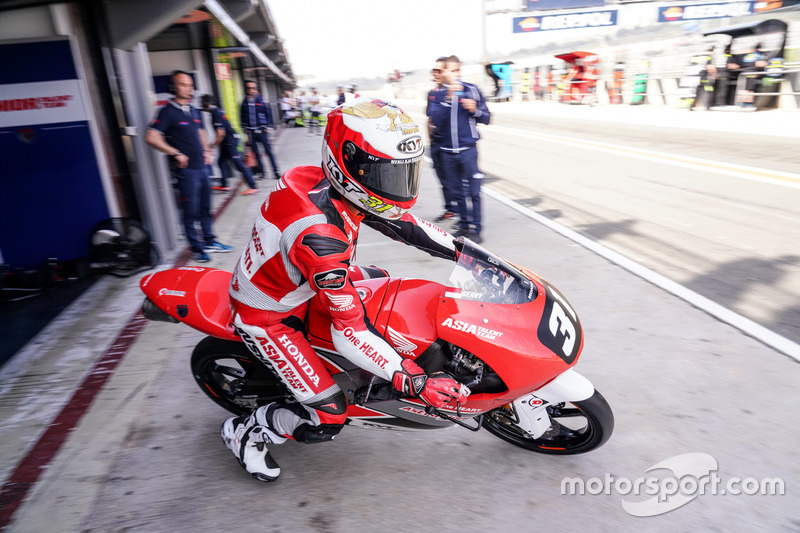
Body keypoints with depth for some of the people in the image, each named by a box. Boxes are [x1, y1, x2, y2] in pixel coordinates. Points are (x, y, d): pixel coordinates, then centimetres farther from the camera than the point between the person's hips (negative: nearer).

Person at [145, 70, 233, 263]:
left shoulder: (194, 110, 14)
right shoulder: (168, 112, -9)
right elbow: (151, 137, -18)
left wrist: (206, 151, 15)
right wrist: (176, 154, -17)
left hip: (201, 167, 7)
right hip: (186, 170, -7)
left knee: (205, 208, 15)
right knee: (190, 211, 0)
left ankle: (210, 241, 27)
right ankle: (196, 247, 11)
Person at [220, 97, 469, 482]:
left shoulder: (338, 188, -14)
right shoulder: (320, 236, -39)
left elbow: (403, 224, 0)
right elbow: (350, 333, -34)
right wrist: (416, 384, -30)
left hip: (293, 281, 9)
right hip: (266, 317, -8)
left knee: (378, 280, 22)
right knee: (326, 419, -7)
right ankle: (244, 432, 18)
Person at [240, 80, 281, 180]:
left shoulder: (261, 101, -1)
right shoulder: (245, 102, 6)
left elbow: (268, 114, 3)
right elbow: (242, 116, 12)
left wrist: (267, 126, -1)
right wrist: (245, 129, 7)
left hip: (261, 131, -3)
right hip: (251, 132, 3)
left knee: (268, 151, -3)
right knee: (255, 152, 8)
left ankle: (276, 171, 3)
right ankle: (260, 171, 17)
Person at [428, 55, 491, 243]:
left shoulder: (472, 90, -1)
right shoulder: (437, 95, 4)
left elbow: (486, 117, 4)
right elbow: (436, 120, -12)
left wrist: (474, 110, -15)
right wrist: (448, 98, -20)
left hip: (468, 148, -3)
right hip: (448, 151, 3)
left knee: (473, 191, -6)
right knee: (458, 192, 13)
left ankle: (476, 229, 4)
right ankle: (464, 225, 25)